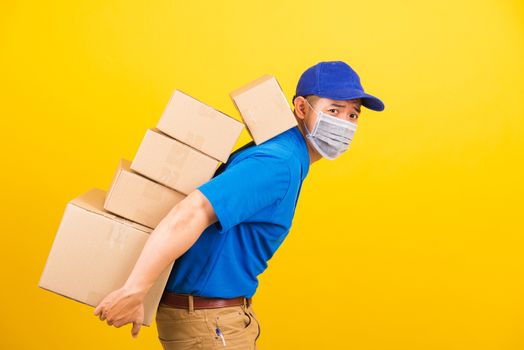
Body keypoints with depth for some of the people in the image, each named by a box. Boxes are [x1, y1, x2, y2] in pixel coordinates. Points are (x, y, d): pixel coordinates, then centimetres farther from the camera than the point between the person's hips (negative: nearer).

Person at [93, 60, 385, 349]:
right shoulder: (278, 164, -23)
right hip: (206, 322, -9)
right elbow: (192, 213, -34)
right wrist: (133, 293, -33)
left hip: (221, 311, 9)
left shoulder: (283, 154, 8)